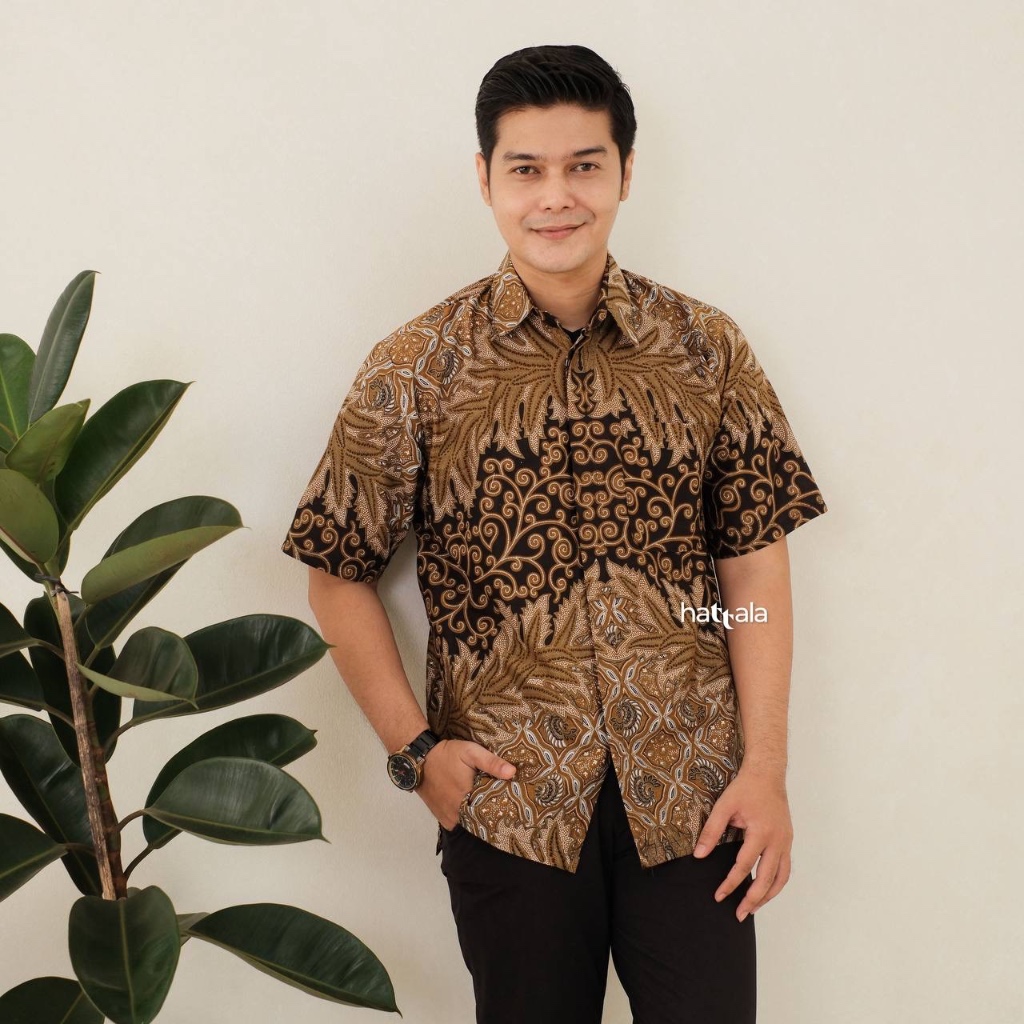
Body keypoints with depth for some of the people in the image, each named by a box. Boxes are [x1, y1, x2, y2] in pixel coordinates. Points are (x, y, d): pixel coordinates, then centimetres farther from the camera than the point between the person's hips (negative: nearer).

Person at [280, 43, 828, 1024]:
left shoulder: (708, 349, 1)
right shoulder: (414, 368, -3)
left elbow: (754, 564, 0)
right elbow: (339, 576, 2)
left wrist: (766, 768, -5)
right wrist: (414, 749, -5)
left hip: (693, 794, 1)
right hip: (510, 797, 0)